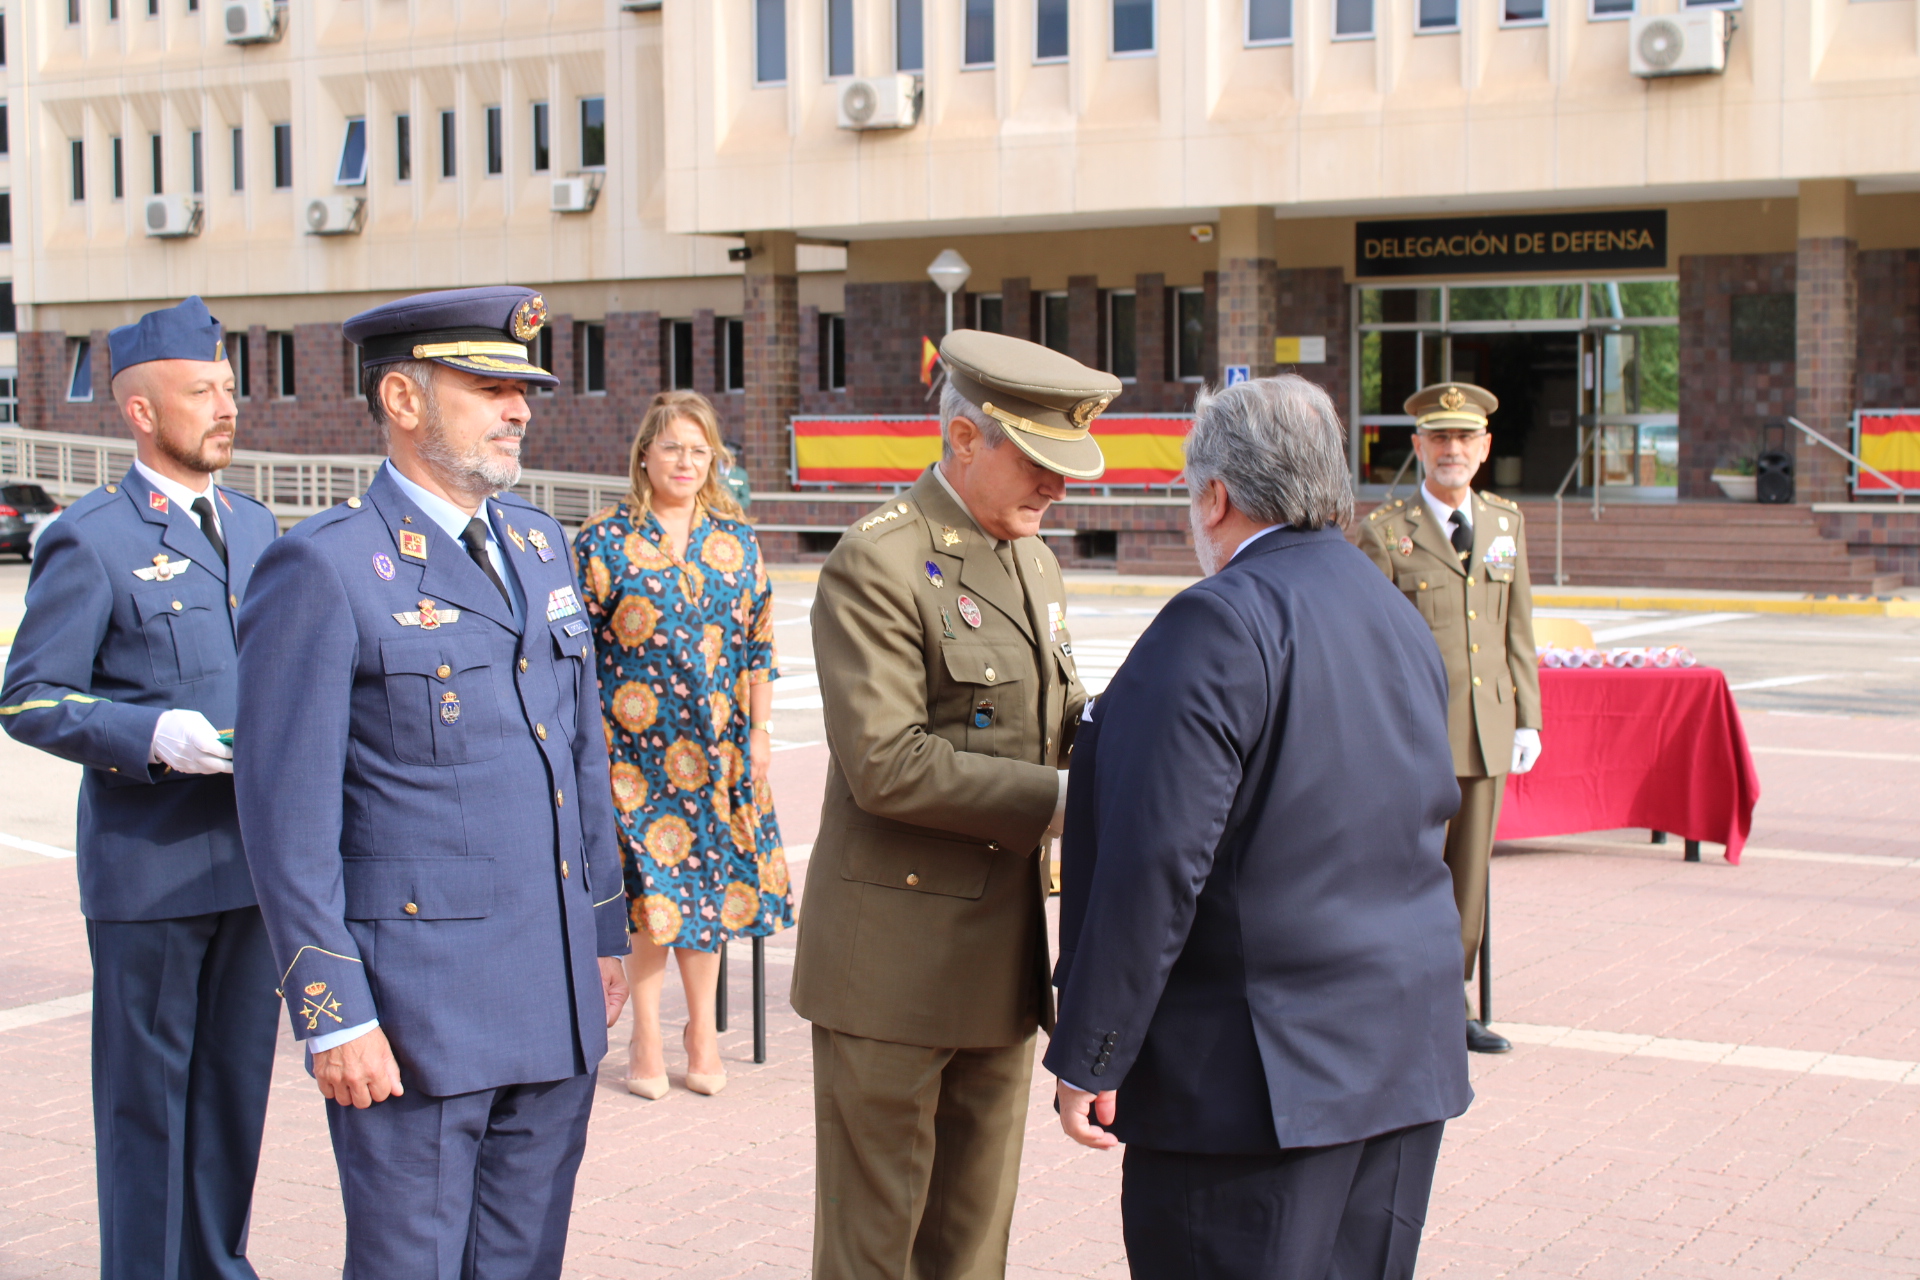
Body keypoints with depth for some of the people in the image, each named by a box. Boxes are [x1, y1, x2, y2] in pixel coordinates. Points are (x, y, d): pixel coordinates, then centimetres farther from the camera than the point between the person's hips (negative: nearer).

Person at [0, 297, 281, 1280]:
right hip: (149, 865, -6)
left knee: (236, 1079, 14)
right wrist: (151, 737, -23)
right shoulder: (90, 541, -8)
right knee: (147, 1090, 3)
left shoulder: (255, 527, 13)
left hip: (253, 855, 6)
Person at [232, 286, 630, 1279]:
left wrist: (605, 933, 16)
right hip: (416, 1009, -6)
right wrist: (332, 1016, -14)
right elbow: (287, 817, -12)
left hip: (556, 999, 7)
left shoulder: (538, 543, 12)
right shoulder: (322, 571, -10)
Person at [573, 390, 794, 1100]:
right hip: (634, 742, -3)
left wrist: (759, 730, 7)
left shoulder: (736, 542, 8)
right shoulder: (604, 541, -2)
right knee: (646, 884, 0)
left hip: (718, 742, 3)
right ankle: (646, 1037, 11)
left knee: (708, 877, 7)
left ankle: (703, 1030, 19)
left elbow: (758, 642, 11)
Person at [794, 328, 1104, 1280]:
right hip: (898, 951, -8)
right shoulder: (876, 566, -15)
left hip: (1006, 947, 8)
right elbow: (887, 766, -23)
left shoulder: (1034, 562, 13)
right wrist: (1060, 800, -23)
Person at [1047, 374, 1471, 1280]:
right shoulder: (1401, 621, 12)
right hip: (1408, 1064, 9)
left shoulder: (1220, 623, -16)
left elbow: (1155, 866, -21)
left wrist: (1087, 1057, -16)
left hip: (1260, 1077, -9)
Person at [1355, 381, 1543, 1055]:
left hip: (1488, 730, 5)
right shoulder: (1386, 531, -5)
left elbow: (1518, 630, 14)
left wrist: (1527, 718, 9)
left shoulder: (1506, 522, 10)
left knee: (1470, 872, 11)